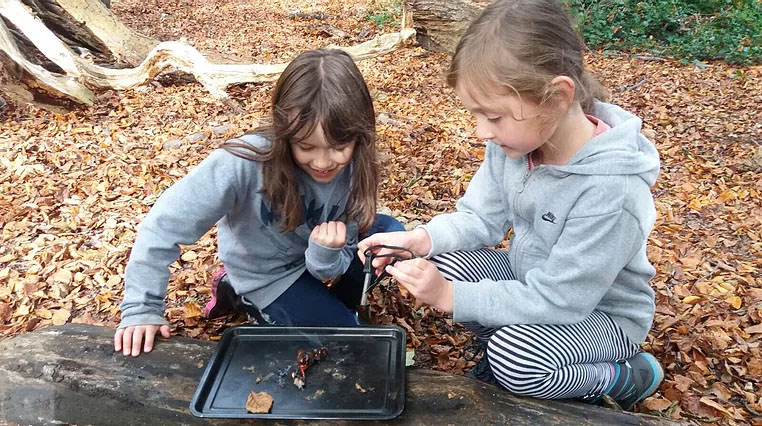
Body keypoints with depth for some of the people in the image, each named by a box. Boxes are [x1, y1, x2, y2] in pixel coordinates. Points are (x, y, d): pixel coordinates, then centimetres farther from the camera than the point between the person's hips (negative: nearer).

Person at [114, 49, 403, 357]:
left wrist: (328, 253, -38)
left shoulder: (355, 169, -21)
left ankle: (337, 304, 12)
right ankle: (245, 297, 8)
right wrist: (142, 309, -24)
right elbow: (163, 226, -29)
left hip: (310, 260, 5)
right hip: (266, 274, -4)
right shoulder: (245, 161, -36)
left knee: (389, 234, -10)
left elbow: (336, 265, -15)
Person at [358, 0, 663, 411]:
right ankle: (501, 353, 8)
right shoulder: (516, 136, -16)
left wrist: (451, 296, -31)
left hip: (600, 311, -5)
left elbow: (558, 301, -30)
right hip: (533, 279, 6)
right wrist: (421, 238, -26)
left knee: (514, 358, -31)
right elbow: (481, 218, -6)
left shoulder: (610, 189, -36)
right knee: (443, 265, -15)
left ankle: (629, 375, -1)